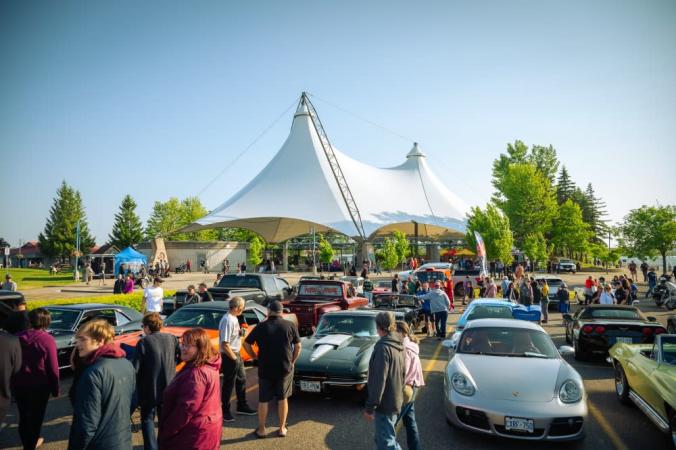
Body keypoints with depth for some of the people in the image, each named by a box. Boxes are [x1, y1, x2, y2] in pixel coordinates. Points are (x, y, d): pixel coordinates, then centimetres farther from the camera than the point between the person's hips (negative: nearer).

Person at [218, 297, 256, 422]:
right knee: (228, 384, 4)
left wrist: (240, 333, 4)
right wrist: (234, 358, -17)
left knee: (241, 380, 20)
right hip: (229, 357, -10)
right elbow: (225, 344, -25)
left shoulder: (234, 318, 5)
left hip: (236, 354, 10)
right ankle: (225, 411, 19)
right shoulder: (227, 320, -25)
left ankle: (242, 406, 34)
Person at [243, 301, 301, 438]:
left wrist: (255, 357, 11)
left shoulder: (261, 326, -5)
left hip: (265, 369, 0)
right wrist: (292, 361, 12)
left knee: (263, 400, 15)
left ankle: (261, 429, 23)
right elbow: (298, 346, -1)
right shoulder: (291, 325, -5)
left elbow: (246, 344, -1)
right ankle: (282, 429, 23)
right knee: (282, 398, 16)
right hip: (285, 368, 0)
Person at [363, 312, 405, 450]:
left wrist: (370, 407, -18)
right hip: (396, 400, 9)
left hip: (385, 403, -9)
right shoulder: (398, 346, 6)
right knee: (382, 439, 22)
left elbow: (378, 380, -24)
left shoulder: (383, 347, -22)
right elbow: (402, 374, 14)